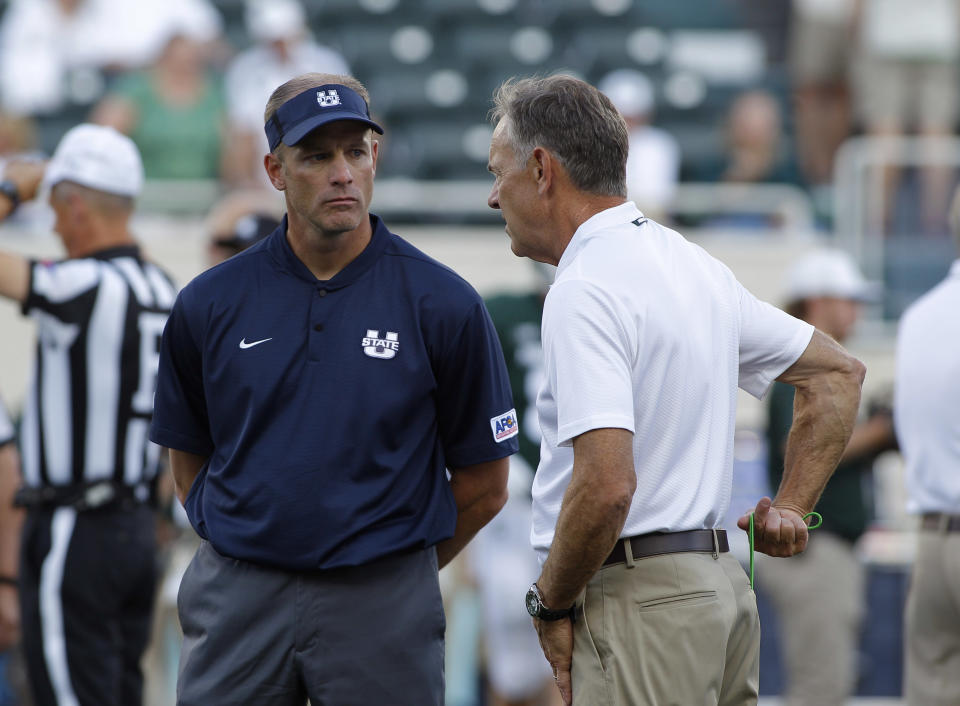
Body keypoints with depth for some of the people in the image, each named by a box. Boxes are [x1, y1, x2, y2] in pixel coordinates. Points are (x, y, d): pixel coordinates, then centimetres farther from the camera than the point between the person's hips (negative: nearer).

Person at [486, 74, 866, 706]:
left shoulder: (585, 291, -15)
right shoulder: (693, 265, 15)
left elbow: (606, 485, -25)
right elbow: (838, 373, 25)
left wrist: (551, 606, -11)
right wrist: (791, 509, 19)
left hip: (639, 603, -9)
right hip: (719, 581, 9)